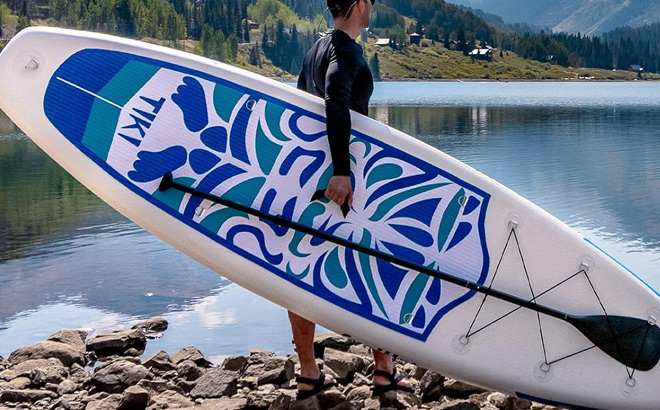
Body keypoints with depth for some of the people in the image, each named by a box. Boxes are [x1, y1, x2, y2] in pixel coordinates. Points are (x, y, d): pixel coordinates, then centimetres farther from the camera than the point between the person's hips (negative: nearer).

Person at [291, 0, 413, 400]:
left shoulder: (317, 49, 16)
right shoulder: (347, 50, -13)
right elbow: (336, 102, -30)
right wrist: (342, 171, -36)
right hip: (342, 182, -8)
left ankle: (309, 375, 14)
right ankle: (384, 368, 11)